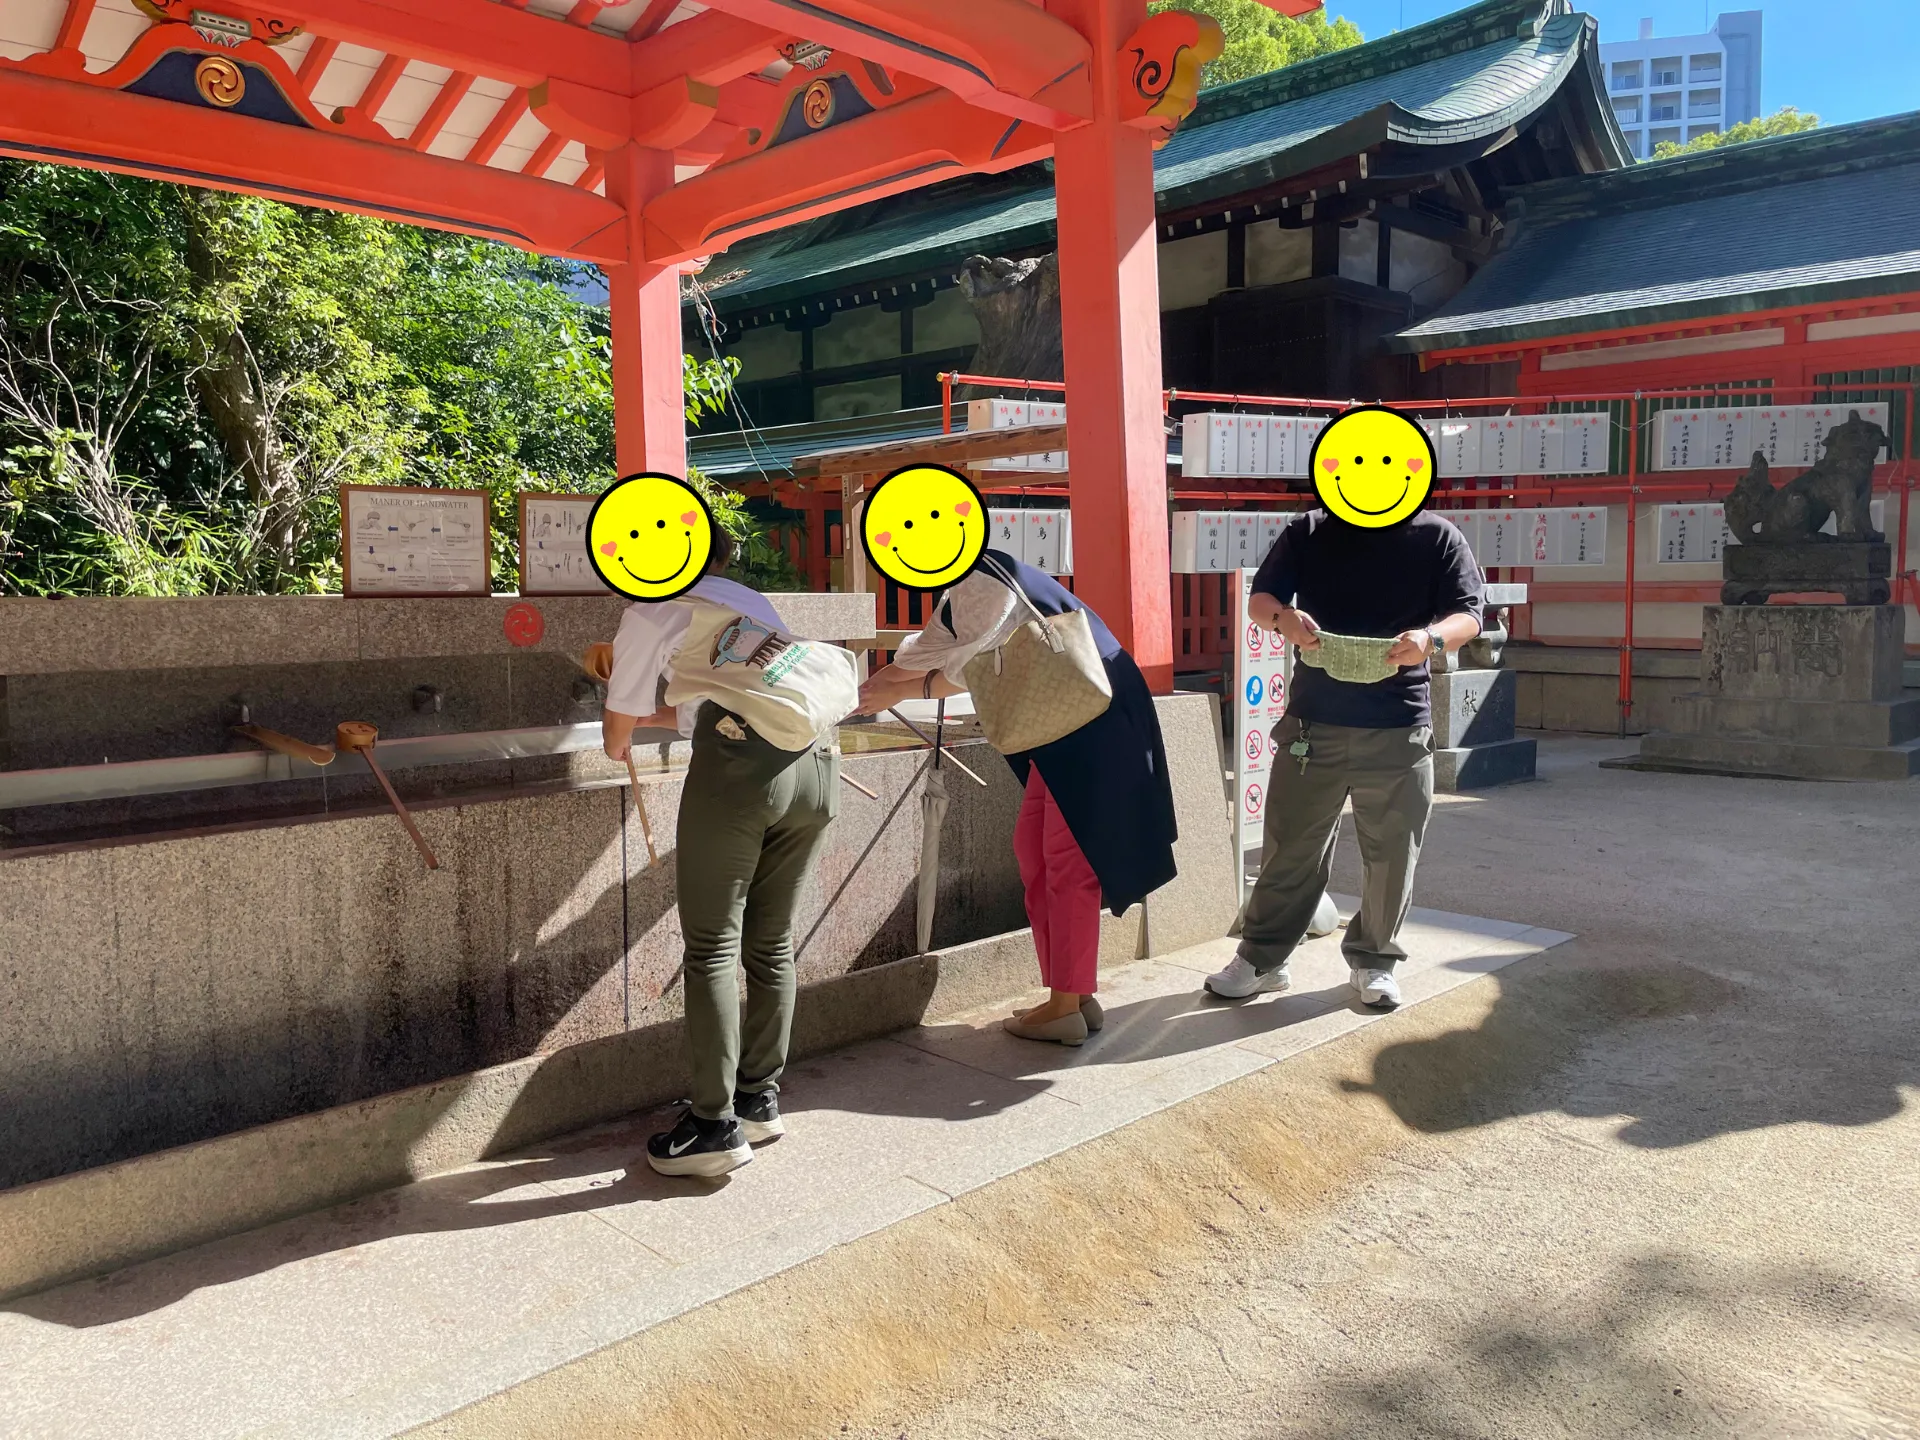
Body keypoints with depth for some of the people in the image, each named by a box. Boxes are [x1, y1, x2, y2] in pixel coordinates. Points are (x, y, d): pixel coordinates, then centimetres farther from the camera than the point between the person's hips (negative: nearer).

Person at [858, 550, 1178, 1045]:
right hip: (1062, 727, 10)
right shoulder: (962, 588, 12)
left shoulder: (983, 581, -19)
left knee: (1069, 860, -5)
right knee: (1034, 849, 11)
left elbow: (972, 668, -17)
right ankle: (1075, 994, 16)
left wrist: (899, 692, -5)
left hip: (1094, 723, -10)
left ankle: (1067, 1007, 2)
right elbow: (925, 653, 18)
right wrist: (858, 689, 15)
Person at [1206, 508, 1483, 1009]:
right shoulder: (1308, 533, 4)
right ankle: (1261, 957, 21)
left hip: (1400, 729, 0)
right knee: (1290, 844, 7)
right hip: (1313, 723, 0)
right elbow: (1261, 597, 1)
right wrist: (1283, 618, -24)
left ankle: (1375, 959, 28)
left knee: (1392, 851, 9)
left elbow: (1467, 615, -2)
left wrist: (1432, 639, -26)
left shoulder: (1439, 539, 2)